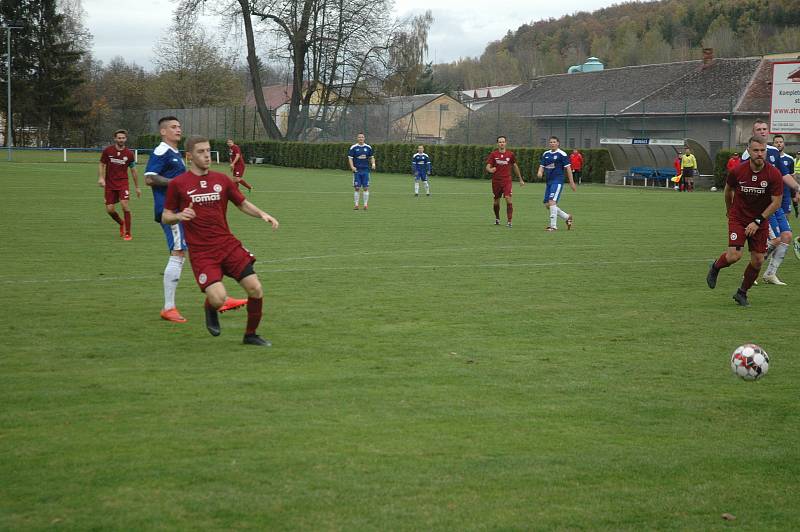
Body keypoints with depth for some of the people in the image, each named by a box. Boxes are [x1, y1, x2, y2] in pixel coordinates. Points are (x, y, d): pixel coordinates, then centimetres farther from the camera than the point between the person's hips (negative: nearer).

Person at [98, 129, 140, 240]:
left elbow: (133, 171, 8)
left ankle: (127, 233, -8)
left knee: (124, 204, -19)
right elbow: (101, 164, 7)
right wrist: (100, 178, -10)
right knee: (109, 209, -2)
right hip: (109, 184, 1)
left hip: (123, 182, -1)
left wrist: (137, 187, 11)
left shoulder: (129, 153, -2)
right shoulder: (107, 150, -3)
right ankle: (121, 223, 30)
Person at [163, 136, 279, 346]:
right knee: (218, 298, -21)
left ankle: (250, 335, 16)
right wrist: (180, 215, -17)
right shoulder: (177, 184, -1)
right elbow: (165, 217, 5)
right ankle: (210, 310, 18)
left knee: (256, 289, -7)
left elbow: (242, 203, 17)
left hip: (228, 245, 4)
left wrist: (262, 214, -1)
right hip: (201, 253, -4)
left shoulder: (221, 179, 8)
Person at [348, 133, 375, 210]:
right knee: (357, 188, -1)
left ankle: (365, 205, 5)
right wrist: (352, 167, -16)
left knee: (366, 188, -1)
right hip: (357, 170, -1)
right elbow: (350, 158, -1)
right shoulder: (353, 147, 0)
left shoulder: (368, 147, 7)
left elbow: (371, 157, 15)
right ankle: (356, 205, 6)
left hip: (366, 170, 2)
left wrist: (373, 164, -4)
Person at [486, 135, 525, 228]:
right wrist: (490, 170, -32)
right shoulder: (493, 154, -1)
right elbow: (487, 167, -7)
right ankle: (497, 218, 36)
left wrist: (520, 179, 19)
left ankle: (509, 221, -15)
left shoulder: (510, 154, 2)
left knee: (508, 199, -18)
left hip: (507, 180, -1)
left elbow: (515, 166, 14)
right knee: (496, 201, 10)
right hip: (496, 181, 1)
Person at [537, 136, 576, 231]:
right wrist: (540, 172, -10)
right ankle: (567, 217, 24)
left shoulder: (562, 154, -6)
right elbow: (542, 166, 14)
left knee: (552, 202, -19)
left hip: (558, 181, -8)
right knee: (547, 205, 7)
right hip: (549, 181, 8)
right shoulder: (545, 154, 13)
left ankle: (553, 225, -14)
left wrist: (571, 182, -7)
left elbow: (568, 168, -6)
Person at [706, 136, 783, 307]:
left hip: (760, 221, 2)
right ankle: (715, 267, 17)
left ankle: (742, 293, 22)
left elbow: (776, 202, -10)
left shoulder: (774, 174, -14)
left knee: (758, 260, 0)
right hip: (738, 218, -2)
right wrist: (729, 211, 21)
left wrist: (757, 222, -15)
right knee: (734, 255, -18)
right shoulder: (738, 171, -13)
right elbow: (728, 190, 8)